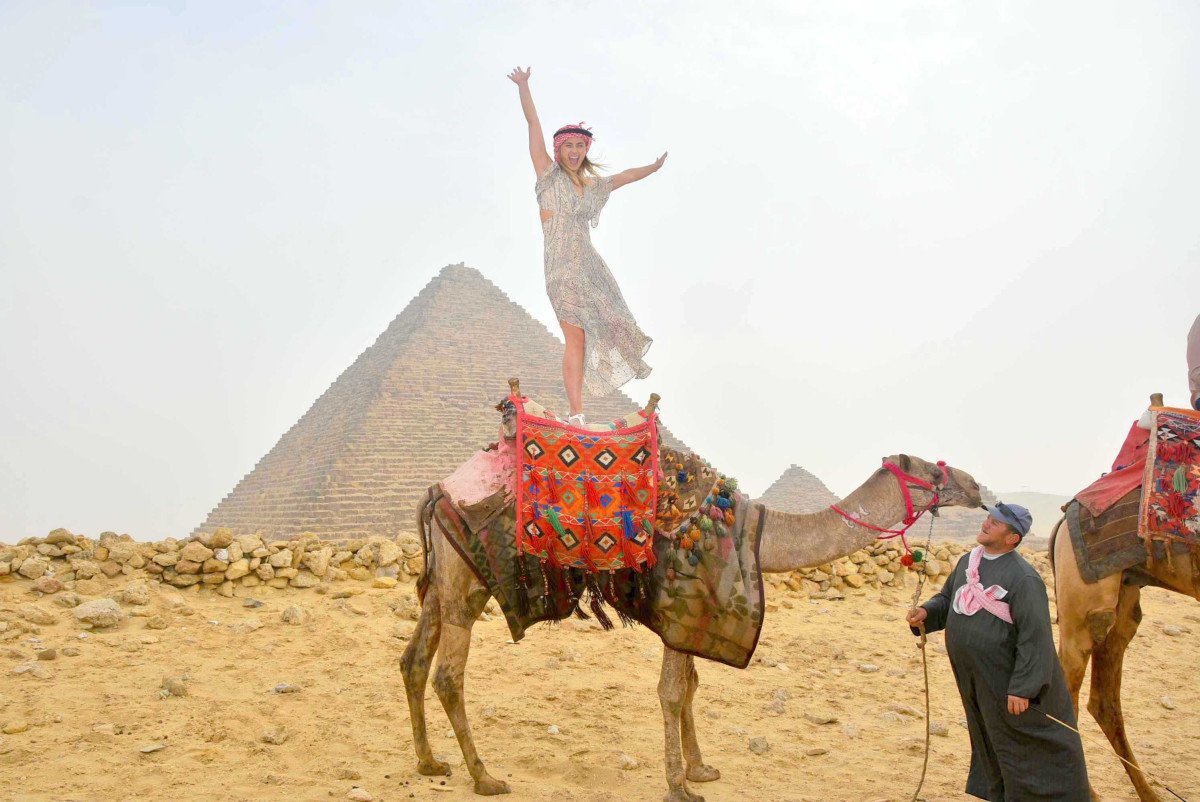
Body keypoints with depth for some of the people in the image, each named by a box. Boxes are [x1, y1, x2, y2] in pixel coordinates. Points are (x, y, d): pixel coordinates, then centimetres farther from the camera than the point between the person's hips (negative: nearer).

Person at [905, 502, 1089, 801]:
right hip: (974, 679, 8)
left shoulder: (1023, 578, -21)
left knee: (1019, 751, 3)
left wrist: (1022, 688, -23)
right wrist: (927, 612, -6)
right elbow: (948, 598, 16)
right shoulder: (968, 561, 4)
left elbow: (1035, 637, -22)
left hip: (1006, 680, -8)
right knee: (989, 743, 23)